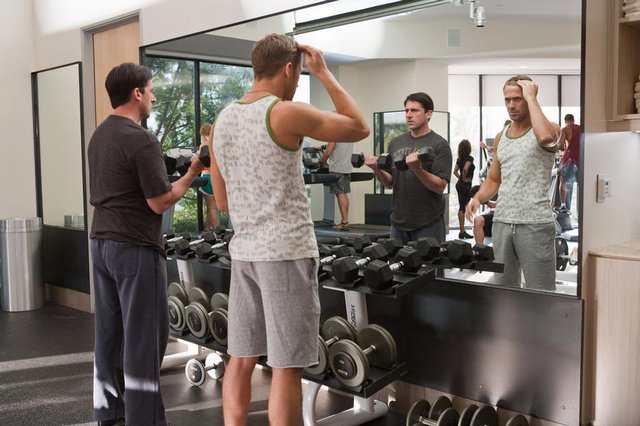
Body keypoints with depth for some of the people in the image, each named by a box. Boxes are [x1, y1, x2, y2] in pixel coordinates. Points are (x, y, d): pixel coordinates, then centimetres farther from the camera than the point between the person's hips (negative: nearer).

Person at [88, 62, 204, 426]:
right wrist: (192, 174, -5)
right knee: (144, 338, -1)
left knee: (110, 333, 15)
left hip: (102, 243, 9)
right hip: (136, 249, -9)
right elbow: (160, 202, -17)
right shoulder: (142, 140, -16)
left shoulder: (99, 136, 13)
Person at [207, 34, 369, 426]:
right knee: (286, 367, 1)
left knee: (241, 358, 13)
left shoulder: (223, 120, 10)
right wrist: (324, 73, 5)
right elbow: (360, 128, -1)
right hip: (286, 251, -7)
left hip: (244, 250, 7)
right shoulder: (286, 114, -12)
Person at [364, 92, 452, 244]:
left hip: (428, 224, -5)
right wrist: (376, 169, -8)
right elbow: (390, 182, 11)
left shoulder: (439, 144, -8)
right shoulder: (396, 142, 8)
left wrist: (417, 169, -28)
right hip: (399, 222, 5)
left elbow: (440, 186, -14)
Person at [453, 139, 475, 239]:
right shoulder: (469, 158, -14)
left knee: (461, 207, 12)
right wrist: (464, 179, -14)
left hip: (459, 184, 8)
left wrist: (461, 178, 7)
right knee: (463, 208, -5)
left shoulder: (459, 158, 9)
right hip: (466, 185, -8)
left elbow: (455, 171, 9)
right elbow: (465, 169, -28)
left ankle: (462, 231, 18)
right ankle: (462, 232, -2)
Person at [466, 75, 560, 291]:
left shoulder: (550, 128, -4)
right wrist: (478, 198, -1)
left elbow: (545, 138, -30)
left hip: (535, 224, -6)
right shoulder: (501, 137, 14)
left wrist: (531, 98, -18)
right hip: (502, 221, 6)